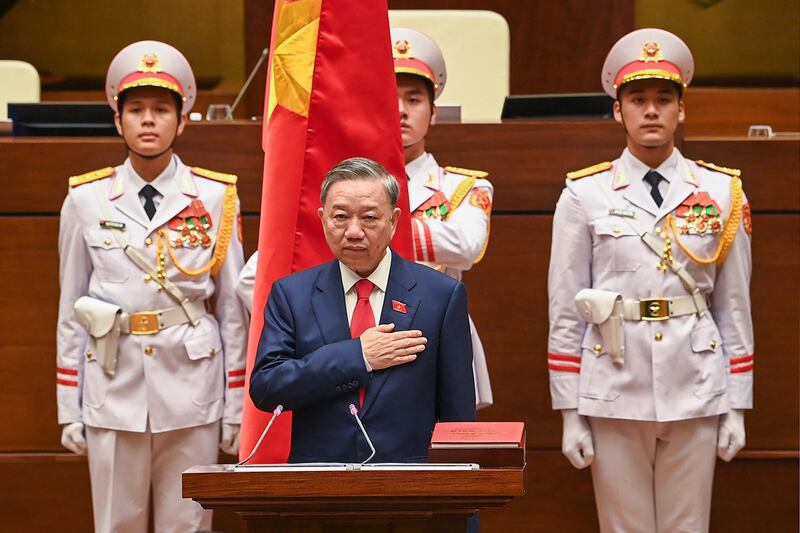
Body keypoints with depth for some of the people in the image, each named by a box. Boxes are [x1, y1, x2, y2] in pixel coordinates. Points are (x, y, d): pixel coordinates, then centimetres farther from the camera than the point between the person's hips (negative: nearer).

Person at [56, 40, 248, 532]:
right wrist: (69, 409, 4)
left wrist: (237, 410, 2)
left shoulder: (215, 198, 1)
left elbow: (233, 309, 4)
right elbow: (71, 309, 7)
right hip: (114, 384, 1)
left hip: (190, 386, -1)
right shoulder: (86, 200, 3)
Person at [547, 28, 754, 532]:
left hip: (695, 393, 1)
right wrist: (571, 414, -1)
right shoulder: (585, 196, 1)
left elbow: (735, 306, 7)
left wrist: (737, 406, 4)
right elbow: (565, 311, 2)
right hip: (615, 393, -1)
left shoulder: (722, 193, 5)